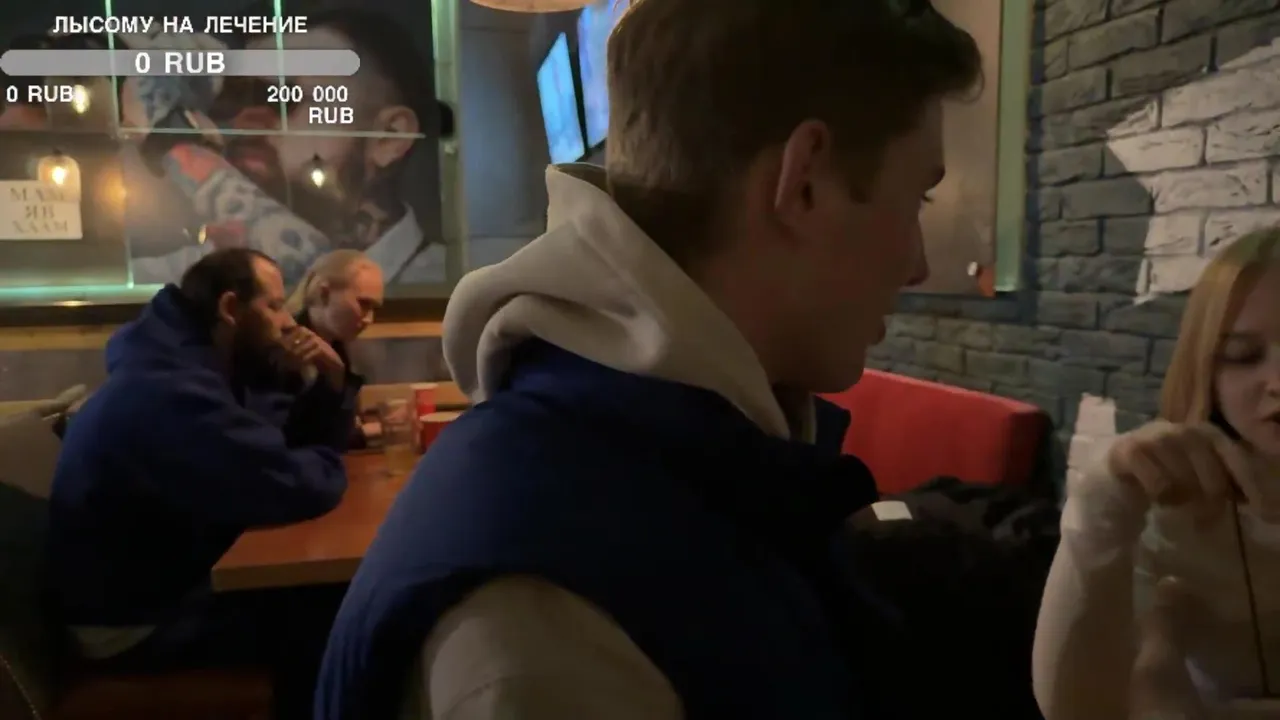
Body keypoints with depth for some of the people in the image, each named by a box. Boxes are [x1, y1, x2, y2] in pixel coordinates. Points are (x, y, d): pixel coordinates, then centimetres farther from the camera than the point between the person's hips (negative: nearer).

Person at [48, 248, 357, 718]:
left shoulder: (184, 369, 5)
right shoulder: (172, 390, -28)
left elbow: (292, 452, 9)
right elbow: (294, 487, -34)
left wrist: (331, 382, -7)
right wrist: (328, 463, -11)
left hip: (165, 584, 9)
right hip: (136, 626, -9)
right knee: (332, 617, -10)